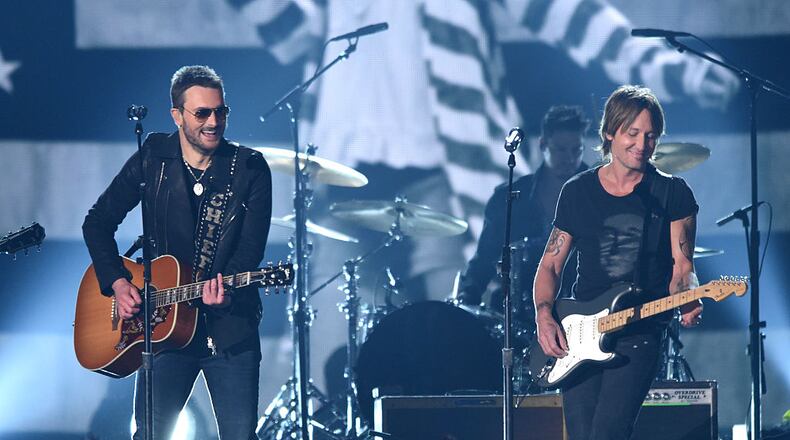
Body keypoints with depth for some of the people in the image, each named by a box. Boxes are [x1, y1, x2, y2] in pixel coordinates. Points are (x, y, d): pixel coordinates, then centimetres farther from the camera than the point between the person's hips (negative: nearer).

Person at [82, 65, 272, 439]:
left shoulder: (250, 169, -1)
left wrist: (227, 290, -28)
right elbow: (98, 222, 10)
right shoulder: (153, 160, 3)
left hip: (231, 324, -1)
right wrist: (118, 283, -3)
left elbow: (252, 247, -9)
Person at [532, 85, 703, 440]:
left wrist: (688, 303, -23)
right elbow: (551, 265, 14)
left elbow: (682, 265, -1)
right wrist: (544, 318, -3)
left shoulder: (672, 193, 4)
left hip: (640, 334, -3)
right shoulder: (578, 192, 10)